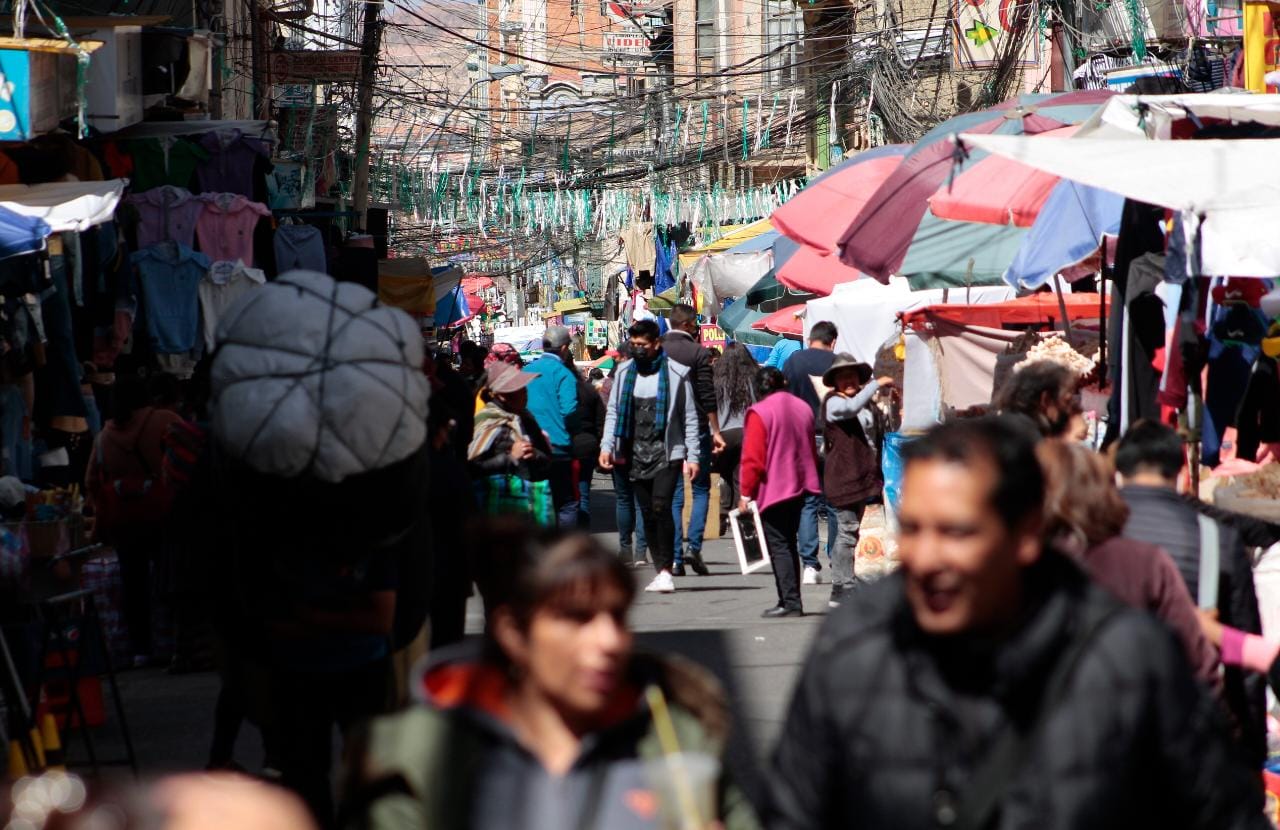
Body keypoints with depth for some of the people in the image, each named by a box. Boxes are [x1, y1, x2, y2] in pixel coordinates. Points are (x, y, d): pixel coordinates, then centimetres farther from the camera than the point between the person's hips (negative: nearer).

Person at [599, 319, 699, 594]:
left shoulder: (676, 373, 0)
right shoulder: (625, 372, 10)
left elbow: (689, 417, 2)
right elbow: (613, 412, 13)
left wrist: (692, 456, -2)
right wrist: (607, 445, 0)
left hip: (666, 450, -4)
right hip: (636, 452, 4)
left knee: (661, 506, -17)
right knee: (648, 513, 4)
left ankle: (666, 570, -14)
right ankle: (660, 570, 11)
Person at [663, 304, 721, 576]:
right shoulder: (698, 353, -8)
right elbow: (708, 396, -8)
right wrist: (716, 431, -2)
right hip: (695, 428, -3)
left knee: (673, 494, 7)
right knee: (701, 489, 9)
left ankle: (675, 557, 4)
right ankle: (693, 544, -8)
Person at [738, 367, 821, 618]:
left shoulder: (759, 413, -13)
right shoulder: (802, 408, 9)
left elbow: (753, 459, -15)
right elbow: (811, 451, 17)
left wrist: (746, 494, -8)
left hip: (772, 491, -7)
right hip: (799, 488, 7)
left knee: (778, 546, -5)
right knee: (789, 544, 14)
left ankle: (790, 602, -11)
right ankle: (790, 600, 16)